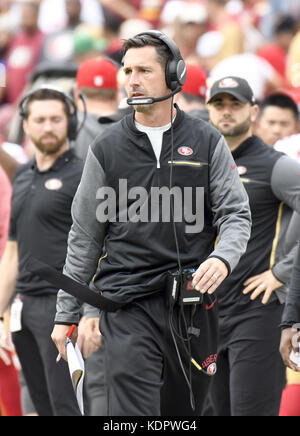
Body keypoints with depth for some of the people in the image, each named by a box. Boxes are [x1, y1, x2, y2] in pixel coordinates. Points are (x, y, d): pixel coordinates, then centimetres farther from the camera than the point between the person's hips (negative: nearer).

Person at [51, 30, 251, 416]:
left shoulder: (206, 142, 7)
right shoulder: (107, 148, 6)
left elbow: (236, 213, 5)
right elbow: (84, 236, 10)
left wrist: (222, 258, -18)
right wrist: (66, 314, 9)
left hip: (192, 304, 1)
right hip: (128, 307, -1)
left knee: (184, 411, 8)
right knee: (132, 411, -15)